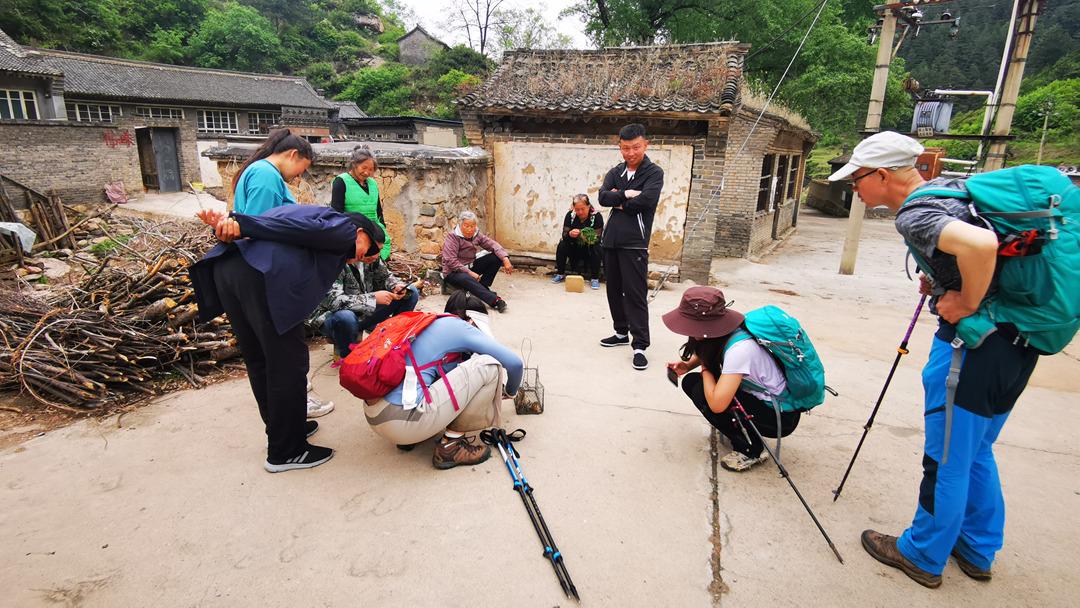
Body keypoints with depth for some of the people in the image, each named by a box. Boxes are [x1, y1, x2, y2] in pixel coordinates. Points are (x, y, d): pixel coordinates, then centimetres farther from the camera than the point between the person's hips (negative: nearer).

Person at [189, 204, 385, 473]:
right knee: (288, 365, 4)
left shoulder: (318, 213, 35)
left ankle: (280, 430, 39)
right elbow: (303, 229, -7)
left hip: (226, 266, 10)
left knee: (258, 360, 21)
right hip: (264, 275, -9)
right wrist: (241, 225, -14)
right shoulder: (345, 228, 10)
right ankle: (285, 451, 17)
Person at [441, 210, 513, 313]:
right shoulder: (452, 237, -16)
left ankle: (483, 287, -10)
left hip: (471, 267, 7)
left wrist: (505, 259, -26)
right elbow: (451, 261, -24)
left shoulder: (477, 235, 1)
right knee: (467, 278, -42)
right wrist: (469, 272, -30)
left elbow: (493, 245, -8)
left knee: (497, 257, -8)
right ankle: (495, 300, -46)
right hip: (454, 272, -7)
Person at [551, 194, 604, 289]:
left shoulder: (597, 216, -16)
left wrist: (588, 237, -43)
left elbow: (597, 238, -21)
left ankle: (594, 278, -16)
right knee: (562, 245, -22)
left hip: (590, 250, -2)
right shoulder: (570, 215, -9)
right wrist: (570, 234, -37)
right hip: (574, 249, 2)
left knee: (596, 250, -32)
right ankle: (560, 274, -8)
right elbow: (564, 235, -13)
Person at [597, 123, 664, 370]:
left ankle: (640, 345, -2)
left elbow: (646, 200, -19)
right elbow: (602, 197, -3)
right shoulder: (615, 172, 13)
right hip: (611, 240, 6)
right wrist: (626, 195, -16)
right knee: (614, 290, 14)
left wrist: (618, 201, -7)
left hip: (635, 243, -6)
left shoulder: (654, 173, -2)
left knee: (636, 294, -7)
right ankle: (621, 333, 30)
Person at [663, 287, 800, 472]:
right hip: (761, 398, 8)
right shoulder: (722, 333, -9)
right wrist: (687, 365, -7)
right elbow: (707, 354, 15)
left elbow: (716, 404, -35)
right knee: (690, 381, -2)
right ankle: (737, 426, 12)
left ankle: (751, 449, -6)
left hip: (781, 416, -8)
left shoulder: (739, 348, -33)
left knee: (700, 391, -21)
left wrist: (705, 368, -17)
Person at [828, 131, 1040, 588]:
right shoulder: (954, 185, 8)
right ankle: (978, 551, 38)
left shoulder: (914, 215, -20)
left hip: (972, 343, -9)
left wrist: (968, 304, -21)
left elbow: (980, 244, -38)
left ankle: (923, 556, 26)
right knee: (977, 452, 23)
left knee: (947, 460, 7)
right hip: (1015, 341, 9)